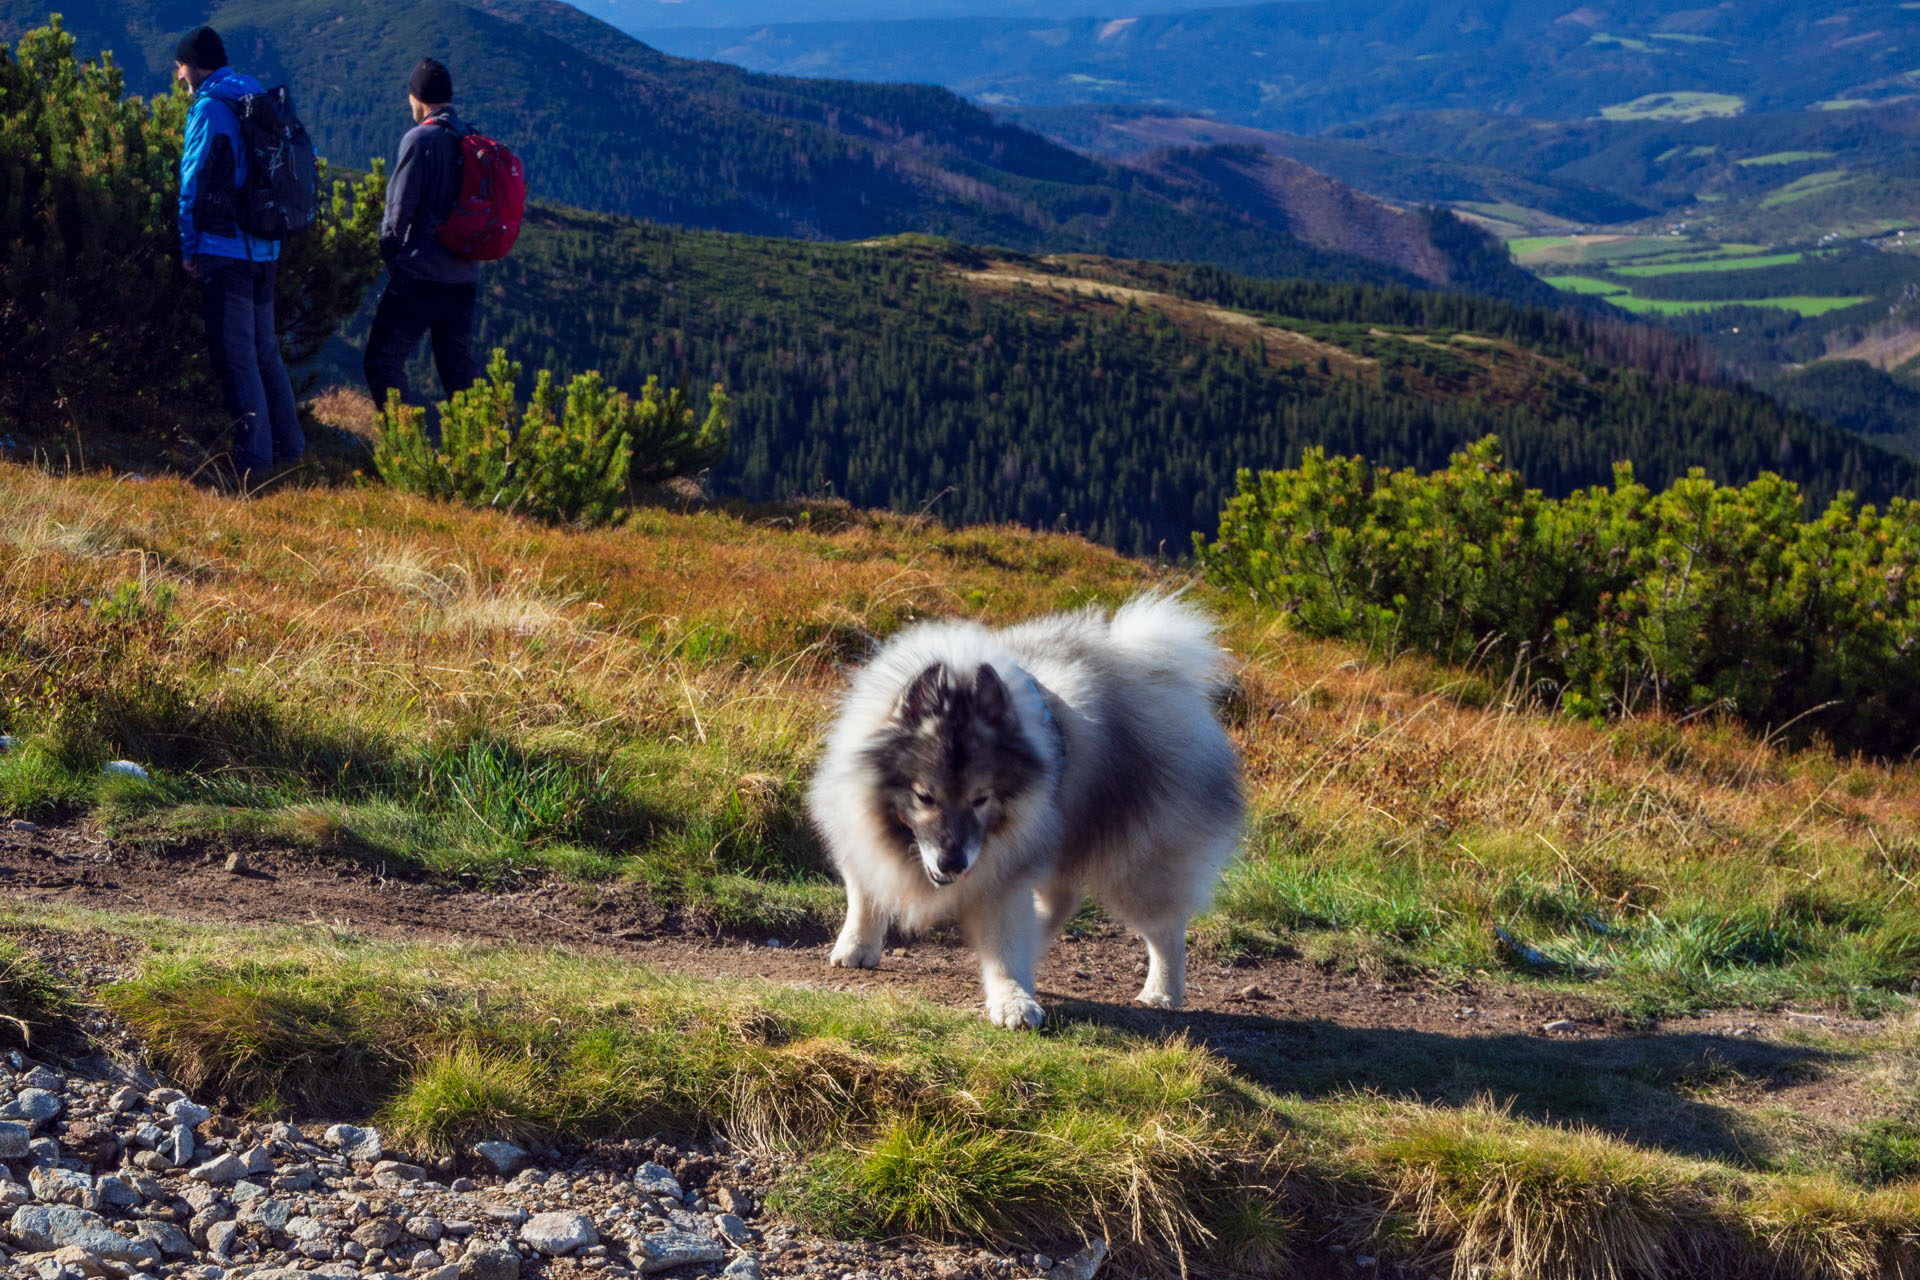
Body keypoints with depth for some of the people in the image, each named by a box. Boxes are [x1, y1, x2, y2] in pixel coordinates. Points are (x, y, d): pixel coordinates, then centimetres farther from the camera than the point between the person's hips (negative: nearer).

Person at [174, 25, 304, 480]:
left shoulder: (210, 107, -11)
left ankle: (254, 457, -3)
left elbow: (194, 182, -13)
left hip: (225, 250, -8)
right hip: (265, 250, 8)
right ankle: (289, 446, 18)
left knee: (236, 357, -4)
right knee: (264, 349, 16)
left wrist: (189, 249, -6)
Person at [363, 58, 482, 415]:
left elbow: (400, 208, -9)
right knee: (458, 367, 15)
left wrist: (390, 256, 6)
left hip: (421, 275, -7)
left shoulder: (420, 139, -10)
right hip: (465, 276, 7)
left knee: (383, 361, -2)